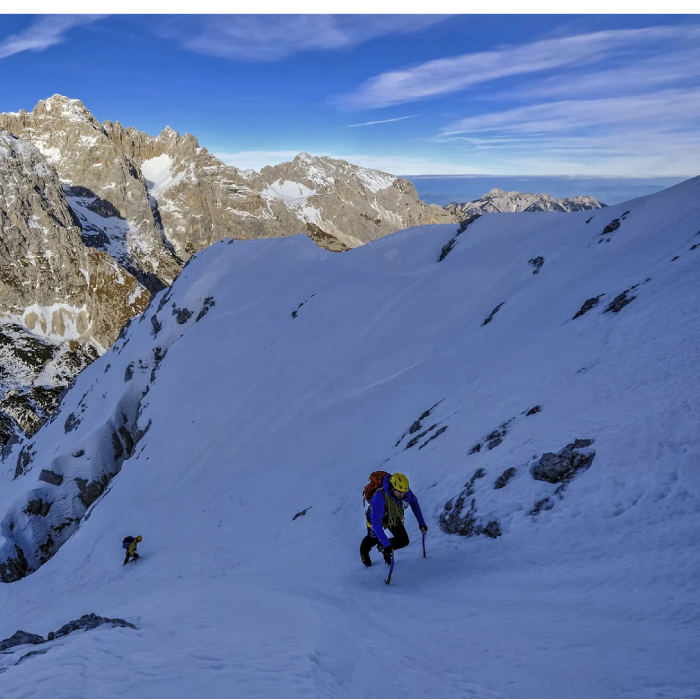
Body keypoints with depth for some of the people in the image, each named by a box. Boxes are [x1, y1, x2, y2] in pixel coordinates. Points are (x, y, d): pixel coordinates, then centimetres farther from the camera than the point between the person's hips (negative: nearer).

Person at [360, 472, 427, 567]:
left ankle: (382, 548, 21)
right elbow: (376, 523, -47)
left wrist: (421, 522, -9)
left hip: (394, 517, 4)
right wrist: (386, 543, -51)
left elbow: (414, 502, -6)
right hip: (376, 516, -3)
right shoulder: (379, 498, -46)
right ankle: (364, 552, 48)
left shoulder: (406, 492, -31)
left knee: (404, 541, -7)